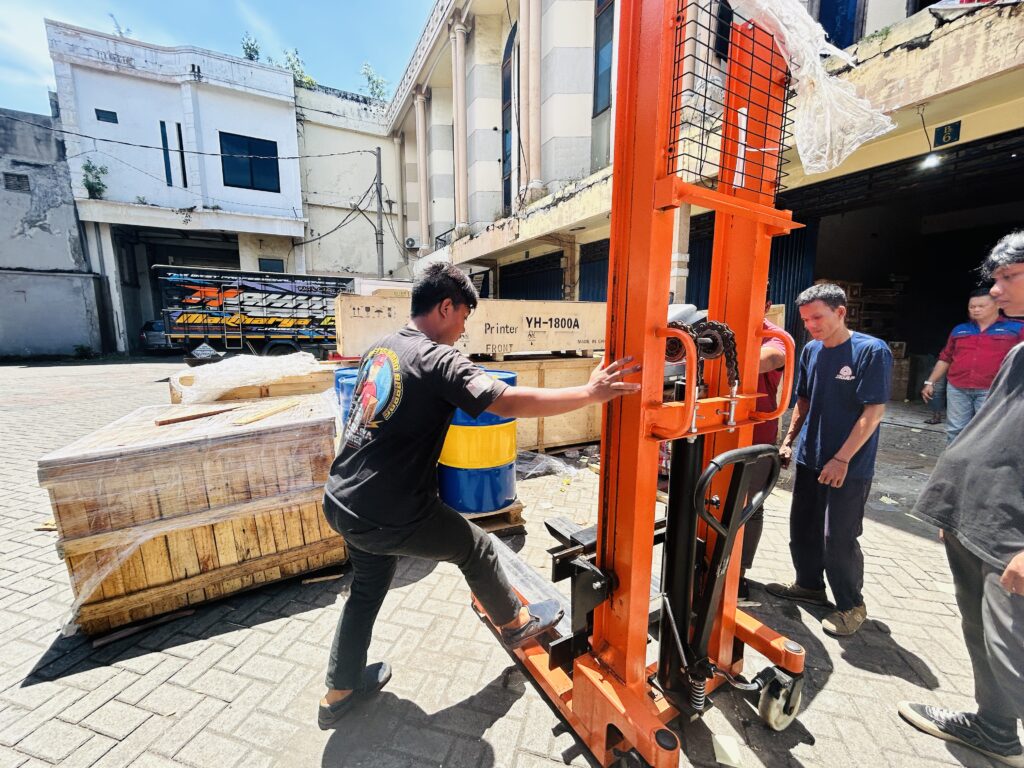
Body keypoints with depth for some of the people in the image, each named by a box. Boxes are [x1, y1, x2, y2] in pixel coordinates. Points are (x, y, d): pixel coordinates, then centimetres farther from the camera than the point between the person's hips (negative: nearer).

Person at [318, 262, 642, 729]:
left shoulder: (380, 349, 8)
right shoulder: (439, 359, -18)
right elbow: (508, 401, -30)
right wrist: (591, 393, -24)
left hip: (341, 501, 8)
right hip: (389, 517, -8)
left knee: (367, 590, 28)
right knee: (477, 549, 15)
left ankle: (339, 692, 45)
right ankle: (516, 625, 38)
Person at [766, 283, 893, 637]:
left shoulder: (872, 351, -13)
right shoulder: (811, 351, 6)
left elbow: (874, 411, -16)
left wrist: (842, 459, -19)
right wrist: (789, 440, 10)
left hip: (849, 467, -6)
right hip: (809, 459, 6)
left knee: (838, 539, 2)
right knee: (802, 528, 15)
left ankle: (851, 606, 25)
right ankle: (809, 585, 36)